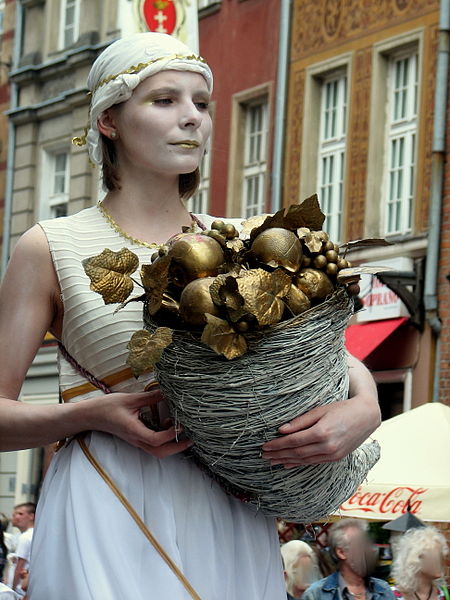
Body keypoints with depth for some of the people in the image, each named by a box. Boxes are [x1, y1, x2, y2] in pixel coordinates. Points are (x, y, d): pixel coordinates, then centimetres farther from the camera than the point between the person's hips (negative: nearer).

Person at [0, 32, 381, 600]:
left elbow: (342, 357, 12)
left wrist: (363, 410, -10)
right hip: (108, 515, -3)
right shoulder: (51, 249, 1)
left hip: (230, 521, 3)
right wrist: (91, 413, -17)